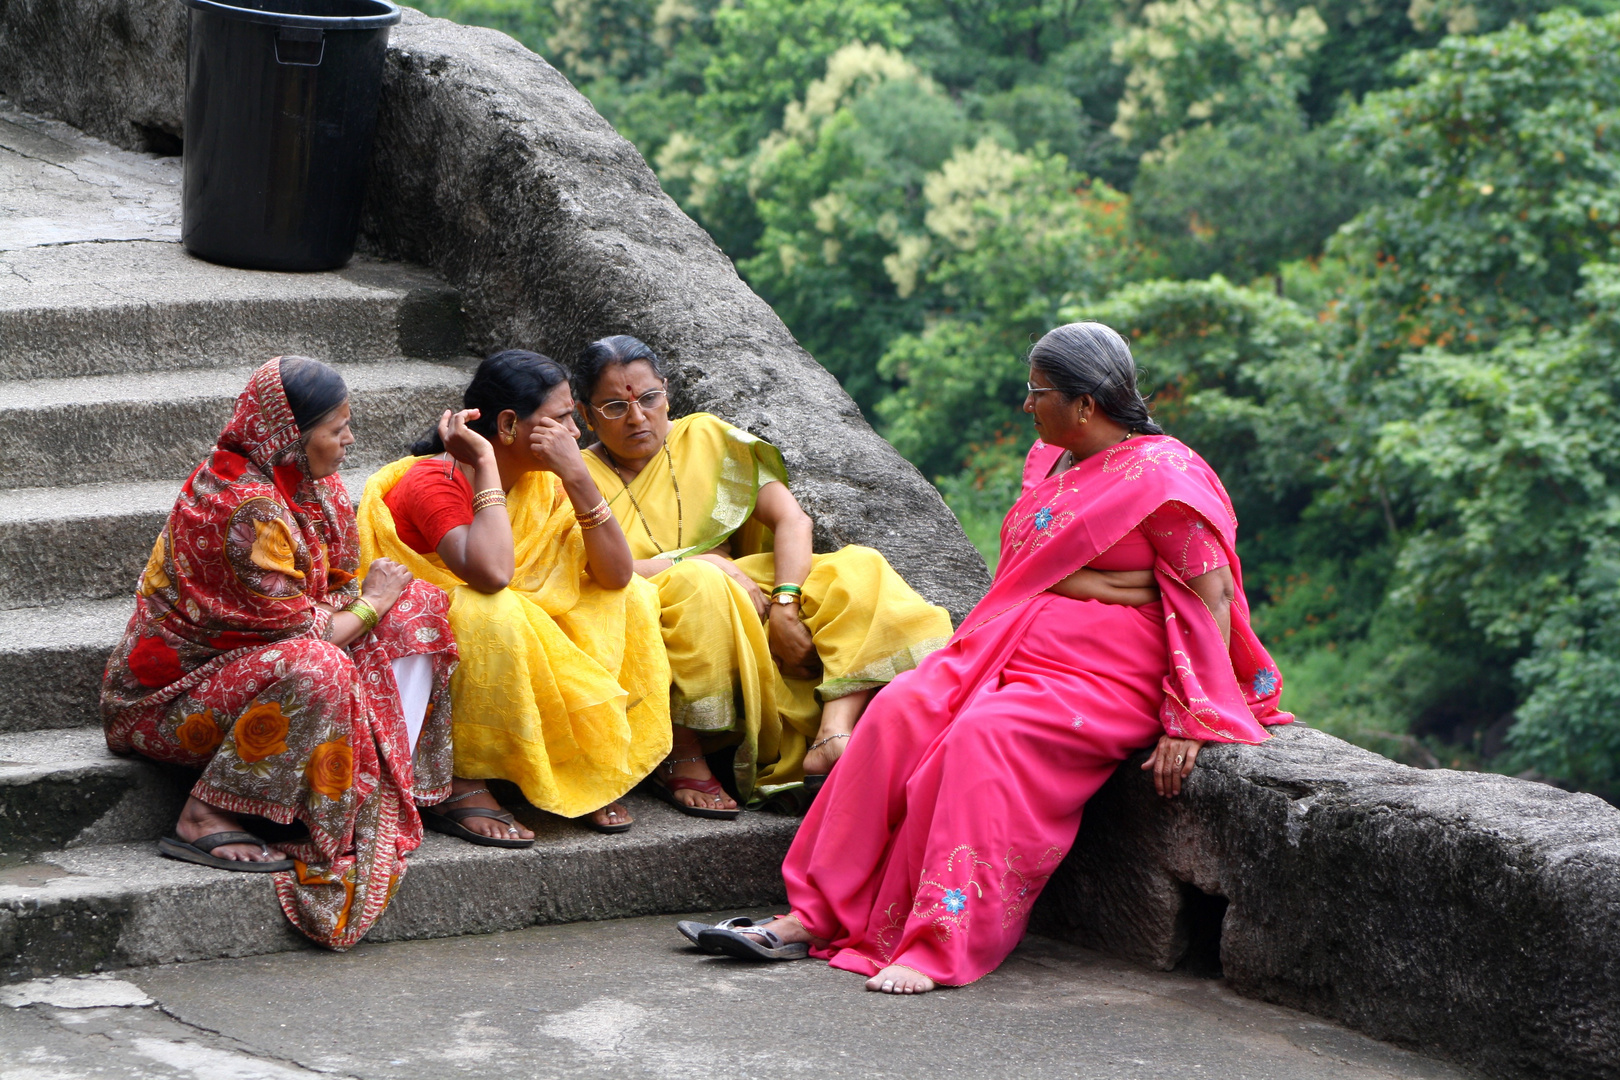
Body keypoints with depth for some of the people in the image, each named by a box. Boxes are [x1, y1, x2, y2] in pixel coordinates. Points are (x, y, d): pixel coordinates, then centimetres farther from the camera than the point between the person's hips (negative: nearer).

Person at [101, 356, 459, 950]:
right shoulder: (244, 506, -27)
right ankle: (203, 821, -23)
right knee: (316, 669, -37)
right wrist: (371, 601, -9)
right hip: (166, 698, -9)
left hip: (243, 664, 9)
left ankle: (388, 789, -10)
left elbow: (338, 588, 7)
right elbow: (298, 632, -24)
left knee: (417, 606, -1)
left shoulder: (313, 487, 3)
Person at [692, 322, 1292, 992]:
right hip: (1014, 647, 8)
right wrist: (984, 651, 10)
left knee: (984, 737, -33)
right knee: (900, 713, -16)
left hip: (1107, 676, -8)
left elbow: (1212, 596, -16)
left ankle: (943, 949, -36)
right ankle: (814, 917, -18)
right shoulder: (1051, 459, 15)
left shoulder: (1162, 477, -11)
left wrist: (1190, 723, -21)